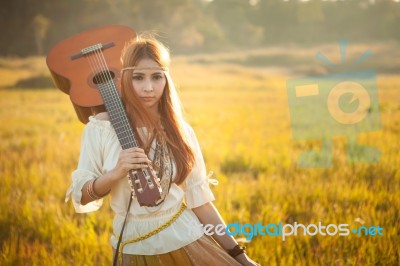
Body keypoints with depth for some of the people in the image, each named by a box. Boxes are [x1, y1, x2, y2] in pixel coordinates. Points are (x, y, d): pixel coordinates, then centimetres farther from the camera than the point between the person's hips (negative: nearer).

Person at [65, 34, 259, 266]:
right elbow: (80, 196, -4)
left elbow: (199, 199, 0)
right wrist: (115, 174, -22)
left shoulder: (180, 132, -4)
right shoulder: (101, 128, -9)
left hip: (186, 243, 1)